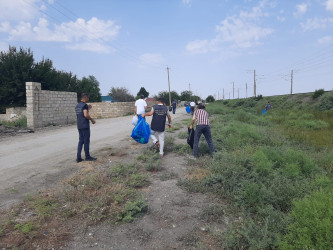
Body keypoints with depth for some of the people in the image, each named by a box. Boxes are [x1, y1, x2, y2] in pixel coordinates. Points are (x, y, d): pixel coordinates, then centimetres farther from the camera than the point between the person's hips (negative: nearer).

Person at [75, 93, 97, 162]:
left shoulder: (77, 105, 15)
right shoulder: (84, 105, -12)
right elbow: (86, 115, -22)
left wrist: (88, 109, 21)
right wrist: (92, 120, -8)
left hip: (79, 126, 8)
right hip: (85, 126, -8)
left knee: (80, 141, 10)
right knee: (86, 141, 1)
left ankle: (78, 157, 9)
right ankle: (87, 156, 9)